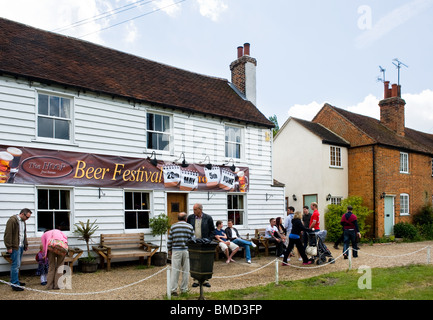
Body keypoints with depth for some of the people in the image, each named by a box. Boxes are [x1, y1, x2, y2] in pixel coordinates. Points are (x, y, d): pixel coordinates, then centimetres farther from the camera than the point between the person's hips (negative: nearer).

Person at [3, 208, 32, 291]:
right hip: (15, 247, -9)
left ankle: (16, 281, 22)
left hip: (21, 246, 9)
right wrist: (9, 247, -18)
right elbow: (8, 234, -17)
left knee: (18, 265, 14)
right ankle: (15, 284, -6)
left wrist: (26, 245, 21)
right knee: (15, 265, -9)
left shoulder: (23, 221, 16)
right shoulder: (12, 220, -13)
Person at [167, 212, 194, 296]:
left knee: (175, 270, 2)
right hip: (186, 251, 0)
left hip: (176, 251, 0)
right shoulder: (190, 227, 2)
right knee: (185, 270, 8)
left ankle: (173, 290, 2)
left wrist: (169, 250, 15)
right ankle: (184, 289, 13)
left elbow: (169, 240, 3)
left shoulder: (173, 226, 2)